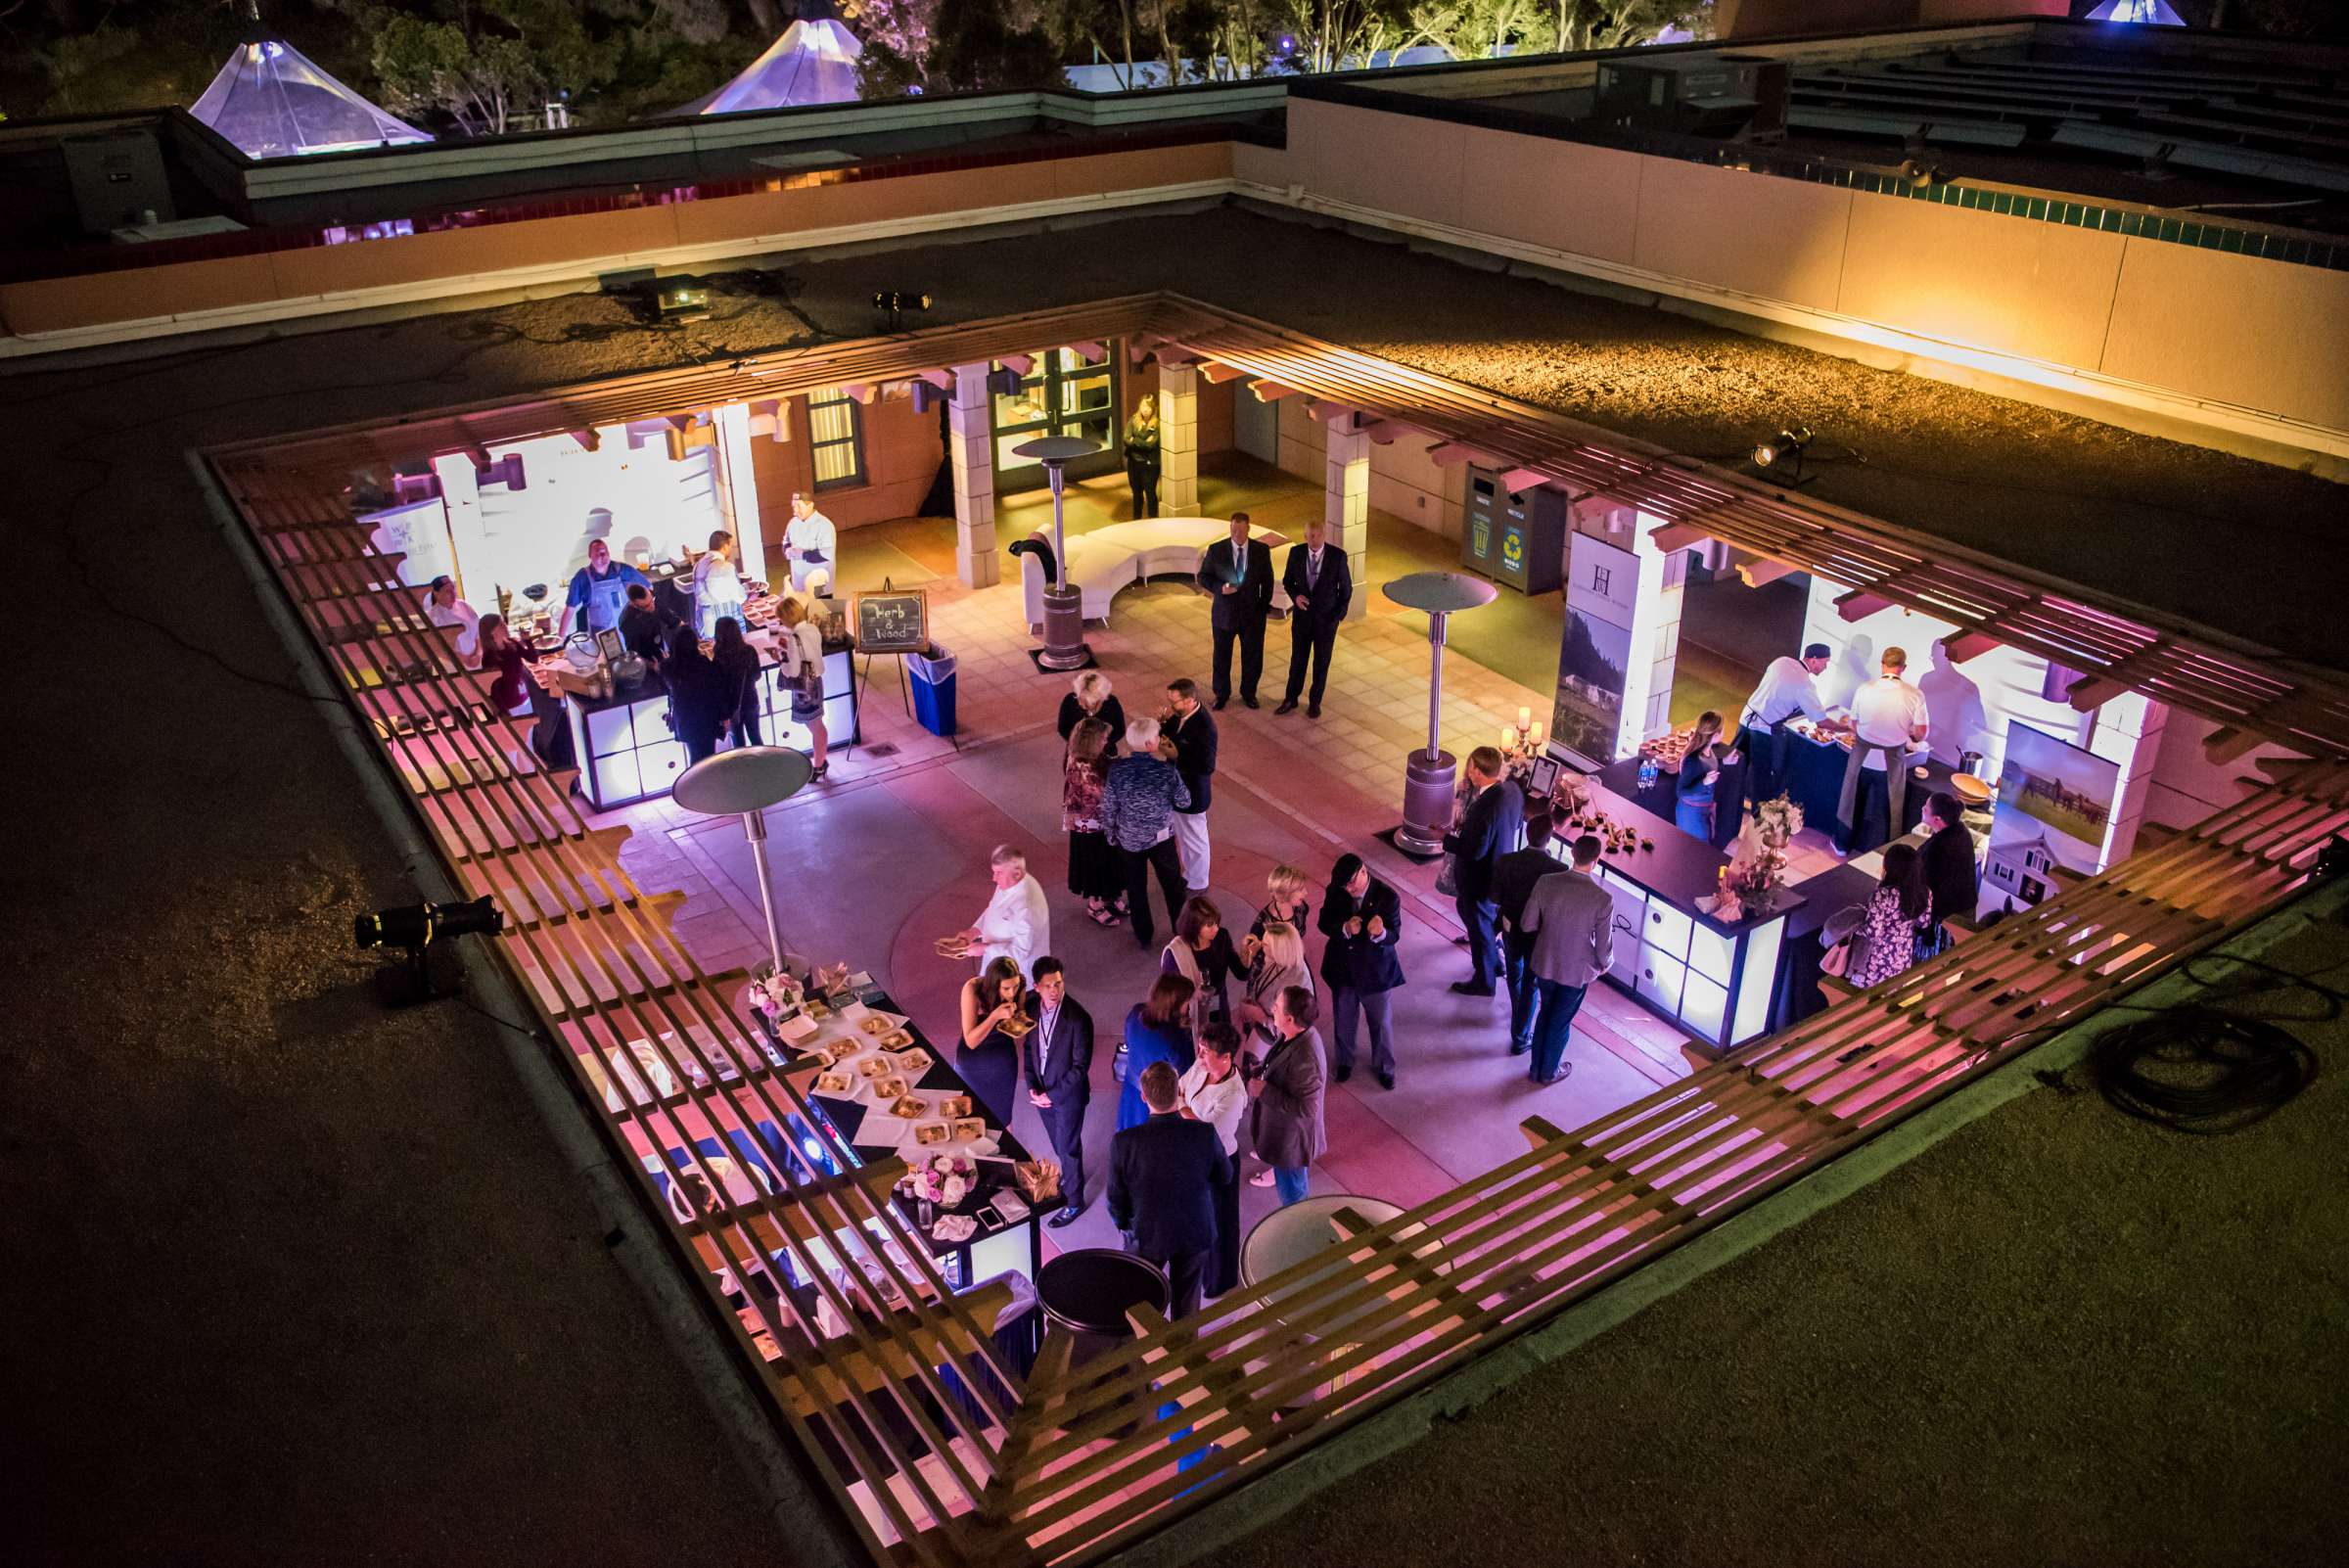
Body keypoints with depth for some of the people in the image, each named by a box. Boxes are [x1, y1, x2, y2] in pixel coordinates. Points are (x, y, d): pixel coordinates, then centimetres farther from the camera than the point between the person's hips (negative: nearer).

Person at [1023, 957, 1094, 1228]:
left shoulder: (1078, 1018, -29)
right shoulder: (1031, 1007, -13)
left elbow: (1080, 1067, -22)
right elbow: (1029, 1048, 3)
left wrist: (1052, 1095, -18)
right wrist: (1032, 1087, -5)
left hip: (1068, 1094, -5)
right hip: (1042, 1090, 5)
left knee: (1068, 1147, 12)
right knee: (1058, 1142, 25)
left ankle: (1074, 1201, 32)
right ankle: (1069, 1175, 52)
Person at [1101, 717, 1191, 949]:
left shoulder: (1116, 770, -18)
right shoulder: (1166, 770, -22)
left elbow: (1108, 808, -9)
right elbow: (1184, 802, -7)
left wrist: (1111, 835, 9)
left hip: (1129, 840, 1)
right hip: (1162, 837, -1)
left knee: (1136, 888, 20)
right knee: (1173, 885, 19)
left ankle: (1143, 937, 32)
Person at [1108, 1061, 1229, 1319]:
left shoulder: (1124, 1142, -27)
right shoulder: (1205, 1134, -25)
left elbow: (1116, 1198, -13)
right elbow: (1225, 1175, -5)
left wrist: (1123, 1224, 10)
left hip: (1147, 1237, -1)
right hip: (1196, 1235, 1)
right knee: (1186, 1301, 25)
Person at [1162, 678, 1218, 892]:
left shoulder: (1204, 726, -31)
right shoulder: (1179, 715, -7)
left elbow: (1207, 766, -29)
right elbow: (1171, 737, 7)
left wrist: (1177, 756, -28)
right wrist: (1164, 722, -12)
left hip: (1192, 793, -8)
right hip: (1177, 787, 8)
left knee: (1194, 840, 13)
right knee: (1183, 836, 26)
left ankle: (1198, 885, 32)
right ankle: (1189, 875, 47)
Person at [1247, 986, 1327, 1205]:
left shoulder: (1304, 1058, -39)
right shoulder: (1297, 1033, -10)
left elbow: (1305, 1109, -33)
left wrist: (1265, 1092, -30)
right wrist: (1262, 1069, -2)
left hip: (1291, 1138, -8)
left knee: (1292, 1196, 18)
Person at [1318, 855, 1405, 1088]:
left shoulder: (1387, 897, -23)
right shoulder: (1335, 891, -16)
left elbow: (1394, 935, -19)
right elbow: (1324, 923, -9)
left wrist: (1380, 933, -43)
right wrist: (1344, 928, -31)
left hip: (1374, 970, -2)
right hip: (1341, 968, 2)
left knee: (1380, 1021, 16)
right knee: (1343, 1019, 22)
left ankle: (1384, 1066, 41)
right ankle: (1345, 1061, 48)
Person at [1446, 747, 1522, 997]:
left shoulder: (1485, 807, -37)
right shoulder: (1513, 789, -10)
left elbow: (1473, 851, -30)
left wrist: (1445, 838, -14)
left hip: (1479, 878, -8)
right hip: (1500, 871, 8)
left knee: (1479, 927, 13)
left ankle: (1483, 981, 33)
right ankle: (1495, 962, 49)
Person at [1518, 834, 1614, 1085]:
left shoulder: (1545, 883, -18)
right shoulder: (1603, 898, -25)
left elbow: (1528, 925, -8)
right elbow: (1604, 942, -14)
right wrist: (1605, 964, 8)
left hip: (1545, 963, 3)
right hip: (1577, 970, -2)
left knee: (1545, 1013, 25)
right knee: (1561, 1021, 19)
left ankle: (1536, 1068, 38)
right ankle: (1549, 1072, 37)